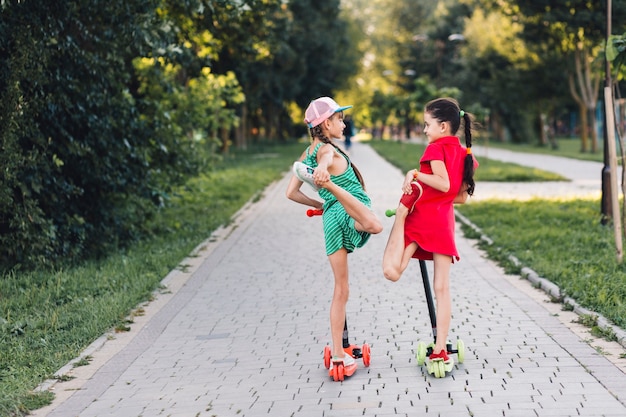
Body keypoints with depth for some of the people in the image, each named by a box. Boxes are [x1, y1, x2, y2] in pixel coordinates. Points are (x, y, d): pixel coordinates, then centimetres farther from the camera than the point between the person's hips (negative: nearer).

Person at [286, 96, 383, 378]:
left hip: (331, 220, 8)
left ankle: (338, 354, 13)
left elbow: (291, 193, 21)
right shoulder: (327, 149, 0)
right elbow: (326, 159, -26)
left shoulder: (306, 155, 21)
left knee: (340, 289, 12)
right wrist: (323, 172, -50)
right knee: (375, 226, -42)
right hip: (352, 215, -7)